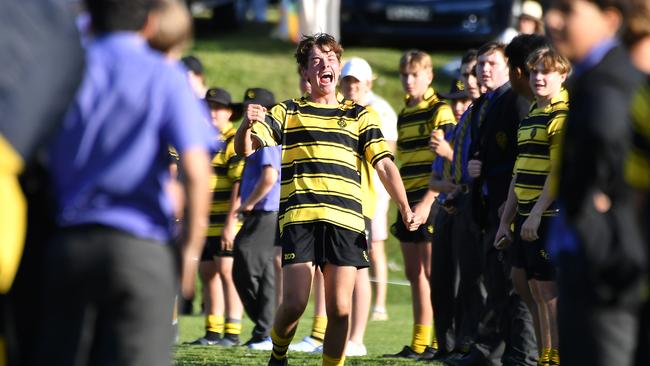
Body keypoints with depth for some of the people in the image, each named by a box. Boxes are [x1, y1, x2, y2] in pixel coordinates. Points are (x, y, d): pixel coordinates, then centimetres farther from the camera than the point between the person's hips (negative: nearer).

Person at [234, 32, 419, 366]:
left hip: (346, 221, 2)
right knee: (295, 303, -11)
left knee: (339, 309, -5)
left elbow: (384, 164, 11)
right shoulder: (287, 112, 14)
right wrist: (247, 126, -19)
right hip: (299, 217, -2)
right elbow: (245, 148, 4)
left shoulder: (359, 116, 18)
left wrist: (404, 207, -2)